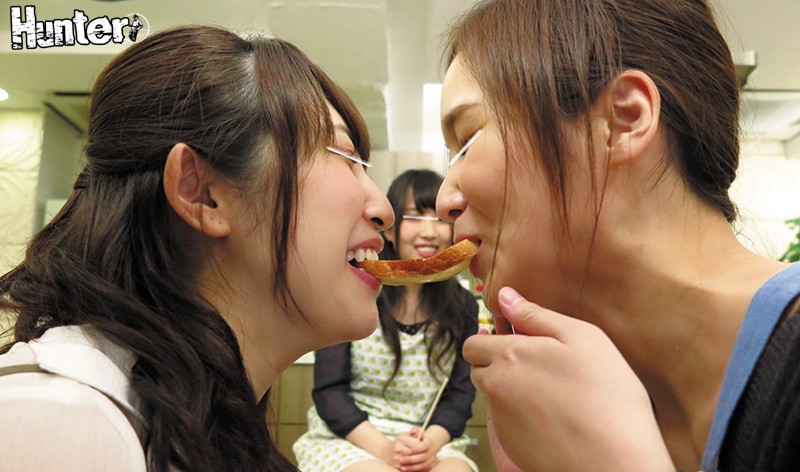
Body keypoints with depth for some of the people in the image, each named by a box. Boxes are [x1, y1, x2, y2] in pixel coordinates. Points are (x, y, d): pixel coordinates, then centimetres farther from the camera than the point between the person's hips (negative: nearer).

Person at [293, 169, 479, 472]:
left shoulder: (463, 307, 1)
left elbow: (460, 393, 1)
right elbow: (328, 390, -8)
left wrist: (431, 443, -19)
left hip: (432, 440, 3)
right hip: (348, 438, -2)